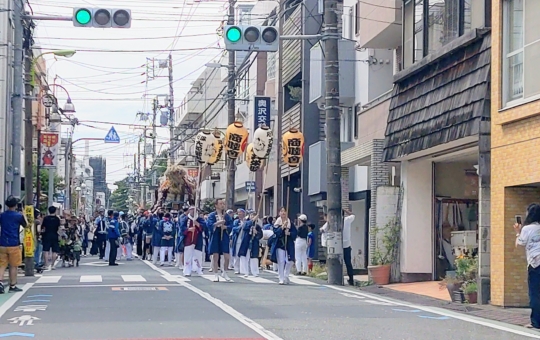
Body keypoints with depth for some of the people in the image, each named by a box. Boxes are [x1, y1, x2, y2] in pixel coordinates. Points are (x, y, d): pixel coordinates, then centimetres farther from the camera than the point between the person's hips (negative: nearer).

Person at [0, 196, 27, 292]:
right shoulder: (18, 216, -7)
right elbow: (26, 225, 10)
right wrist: (24, 216, 25)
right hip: (14, 244, -3)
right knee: (13, 266, 5)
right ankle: (12, 286, 10)